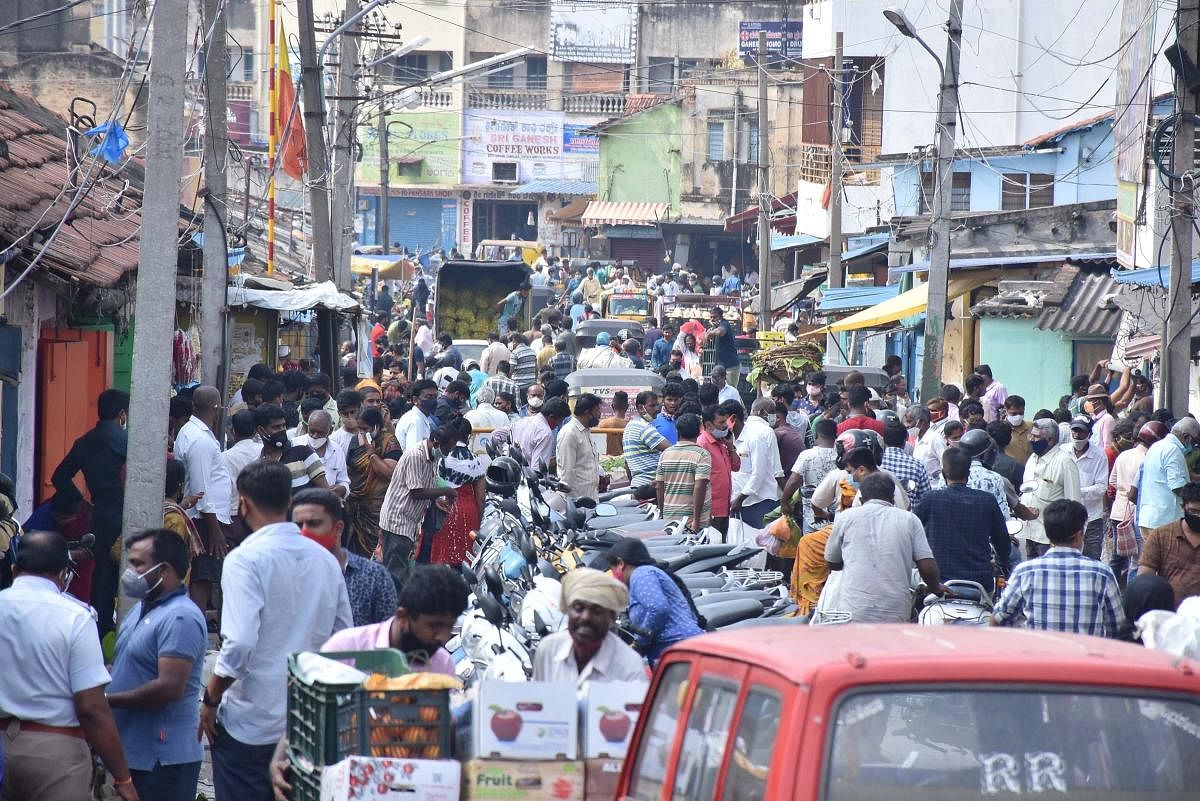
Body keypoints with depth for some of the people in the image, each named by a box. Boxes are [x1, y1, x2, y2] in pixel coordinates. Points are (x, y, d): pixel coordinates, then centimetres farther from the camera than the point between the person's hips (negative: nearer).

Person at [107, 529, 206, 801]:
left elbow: (170, 688, -25)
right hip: (131, 752, 10)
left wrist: (106, 699, -18)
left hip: (163, 758, -10)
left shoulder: (180, 618, -17)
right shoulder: (142, 607, 15)